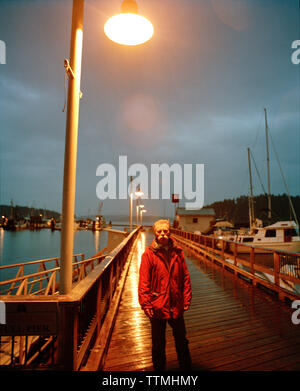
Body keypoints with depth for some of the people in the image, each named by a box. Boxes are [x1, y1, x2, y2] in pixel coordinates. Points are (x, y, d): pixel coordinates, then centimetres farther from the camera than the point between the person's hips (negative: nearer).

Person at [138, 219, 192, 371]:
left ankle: (186, 367, 43)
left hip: (176, 306, 3)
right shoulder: (149, 254, -10)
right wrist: (145, 303, -15)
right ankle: (159, 367, 39)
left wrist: (186, 300, 1)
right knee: (158, 344, 17)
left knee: (182, 341, 21)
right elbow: (143, 281, -11)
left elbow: (185, 277, 3)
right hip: (157, 306, -3)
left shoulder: (177, 252, -1)